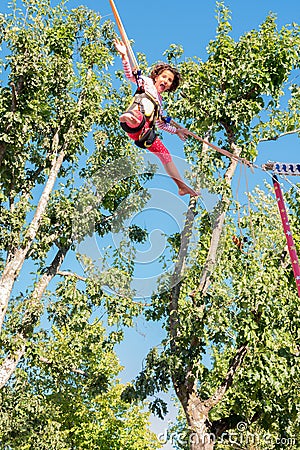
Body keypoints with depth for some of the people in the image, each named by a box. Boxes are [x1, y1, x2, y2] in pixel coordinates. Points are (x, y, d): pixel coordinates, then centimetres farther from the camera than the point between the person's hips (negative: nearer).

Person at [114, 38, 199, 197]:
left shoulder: (159, 100, 35)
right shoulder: (147, 82, 17)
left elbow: (160, 123, 42)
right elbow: (130, 75, 2)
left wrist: (176, 131, 47)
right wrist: (124, 56, -14)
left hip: (145, 132, 8)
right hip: (136, 125, -8)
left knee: (165, 154, 13)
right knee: (140, 117, -44)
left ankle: (182, 186, 22)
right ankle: (128, 117, -82)